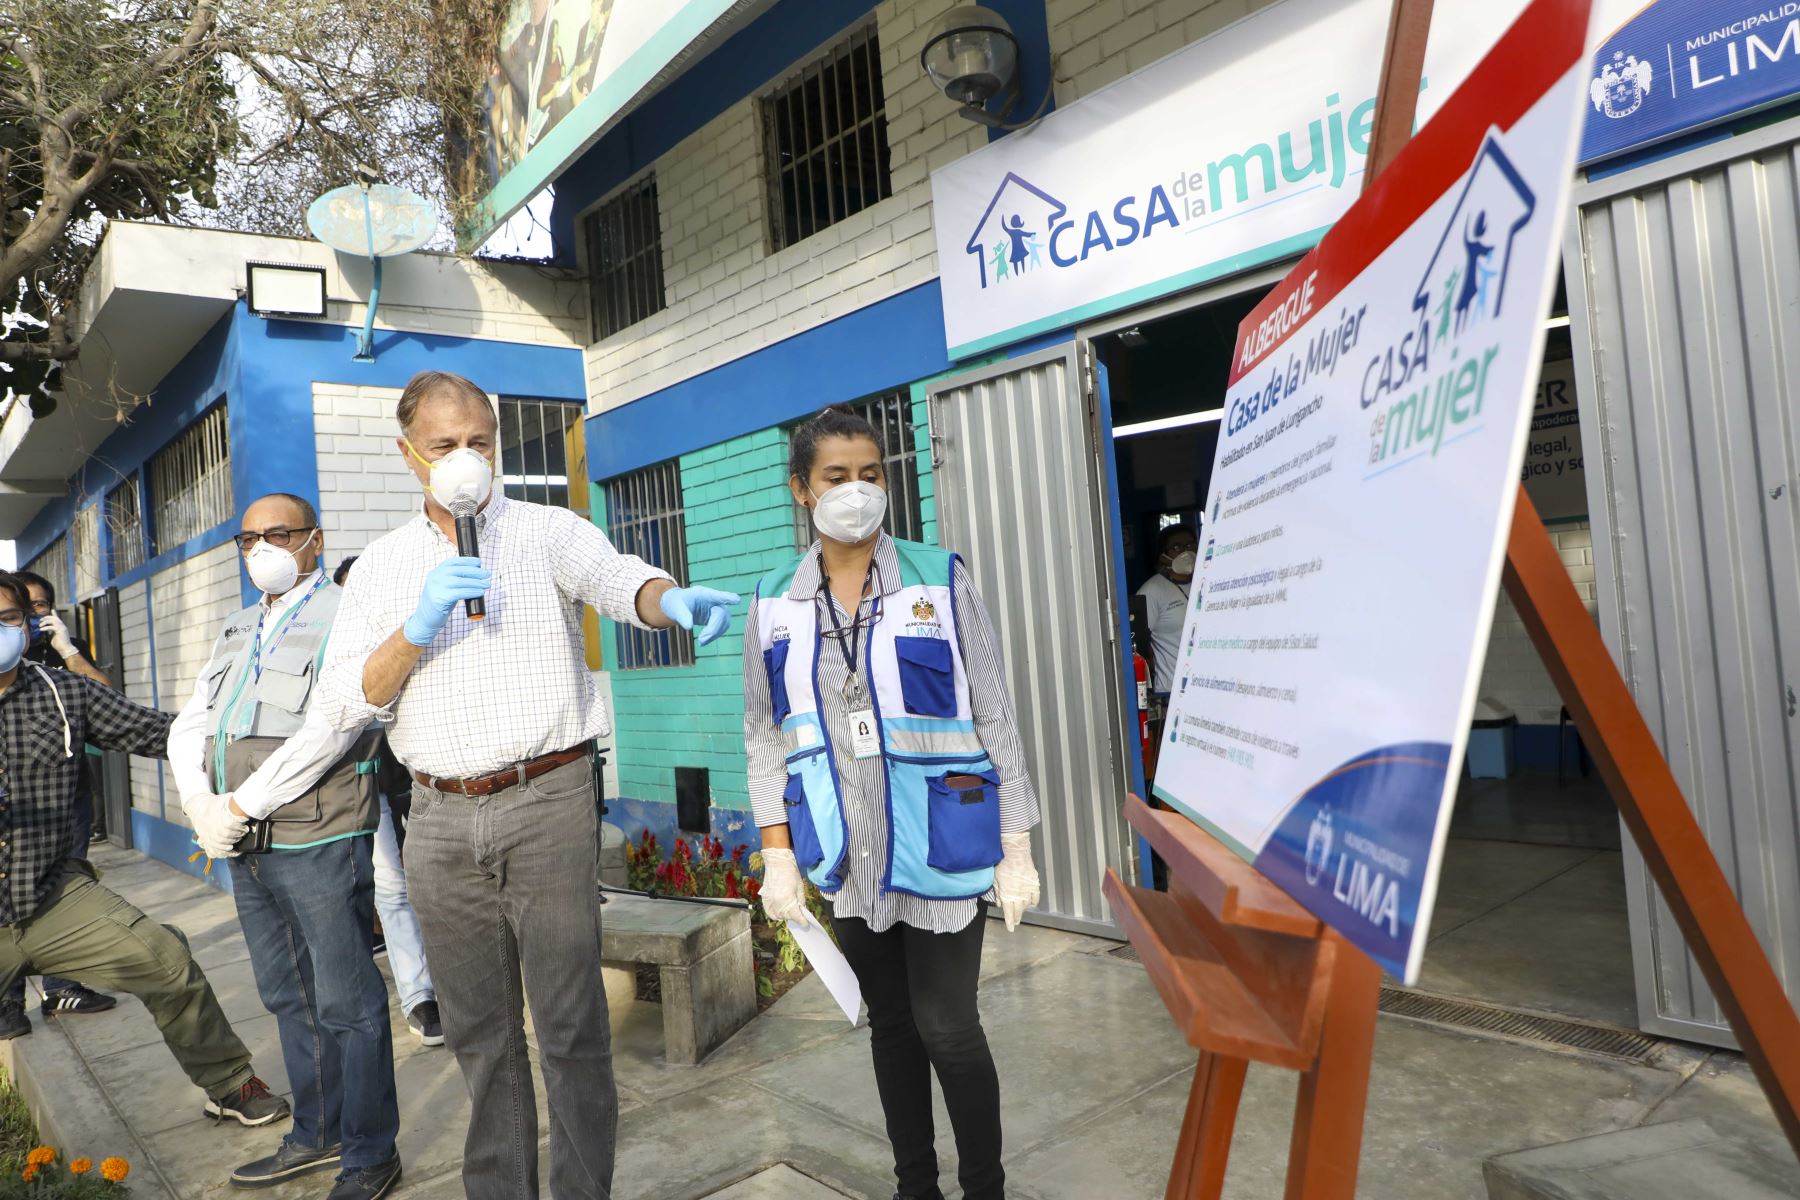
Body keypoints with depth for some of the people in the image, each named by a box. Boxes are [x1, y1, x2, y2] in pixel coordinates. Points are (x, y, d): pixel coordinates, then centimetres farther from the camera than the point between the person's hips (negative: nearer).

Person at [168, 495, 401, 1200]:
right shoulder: (236, 632, 19)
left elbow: (329, 732, -18)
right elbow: (189, 727, 14)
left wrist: (239, 806, -14)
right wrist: (202, 806, -4)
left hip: (319, 842, -8)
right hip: (247, 848, 8)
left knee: (347, 1005, 0)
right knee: (288, 998, 18)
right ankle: (316, 1136, 33)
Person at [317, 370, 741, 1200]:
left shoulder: (548, 532, 3)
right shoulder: (381, 566, 11)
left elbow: (616, 579, -18)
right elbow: (344, 704, 3)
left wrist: (674, 597, -41)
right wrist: (418, 626, -14)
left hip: (548, 800, -3)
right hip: (440, 820, 3)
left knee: (570, 1025, -1)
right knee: (477, 1030, 14)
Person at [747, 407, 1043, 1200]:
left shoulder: (940, 580, -6)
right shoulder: (774, 604, 2)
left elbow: (994, 717, -4)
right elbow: (764, 735, 6)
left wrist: (1016, 846, -5)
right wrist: (776, 851, 1)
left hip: (940, 848, -3)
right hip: (849, 856, 3)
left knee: (948, 1028, 2)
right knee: (889, 1023, 17)